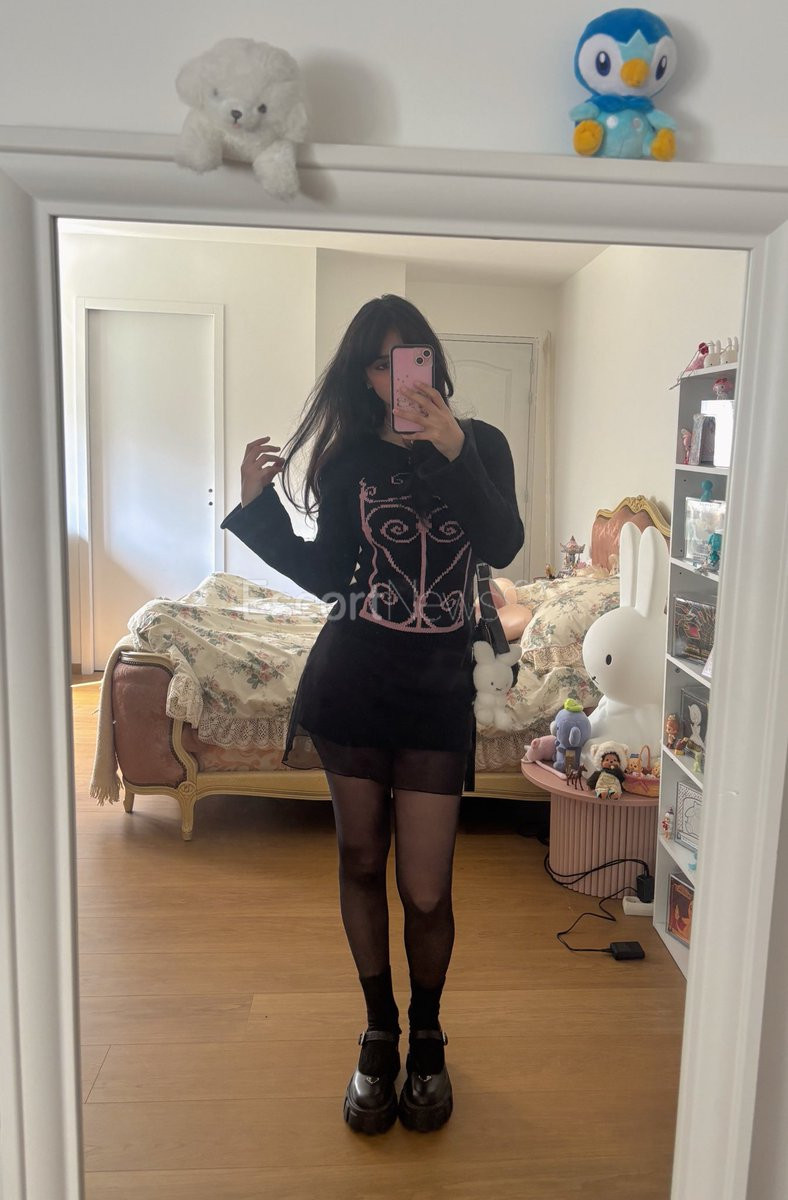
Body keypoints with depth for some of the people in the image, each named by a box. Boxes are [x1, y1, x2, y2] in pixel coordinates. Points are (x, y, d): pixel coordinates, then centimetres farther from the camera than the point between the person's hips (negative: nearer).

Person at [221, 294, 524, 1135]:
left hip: (437, 692, -1)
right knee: (360, 862, 13)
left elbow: (502, 547, -14)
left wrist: (454, 453, -25)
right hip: (351, 683, 2)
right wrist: (258, 505, -6)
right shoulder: (349, 454, 5)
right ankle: (379, 1034, 35)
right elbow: (324, 575, 4)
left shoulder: (480, 446, 2)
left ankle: (426, 1038, 31)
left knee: (426, 892, 1)